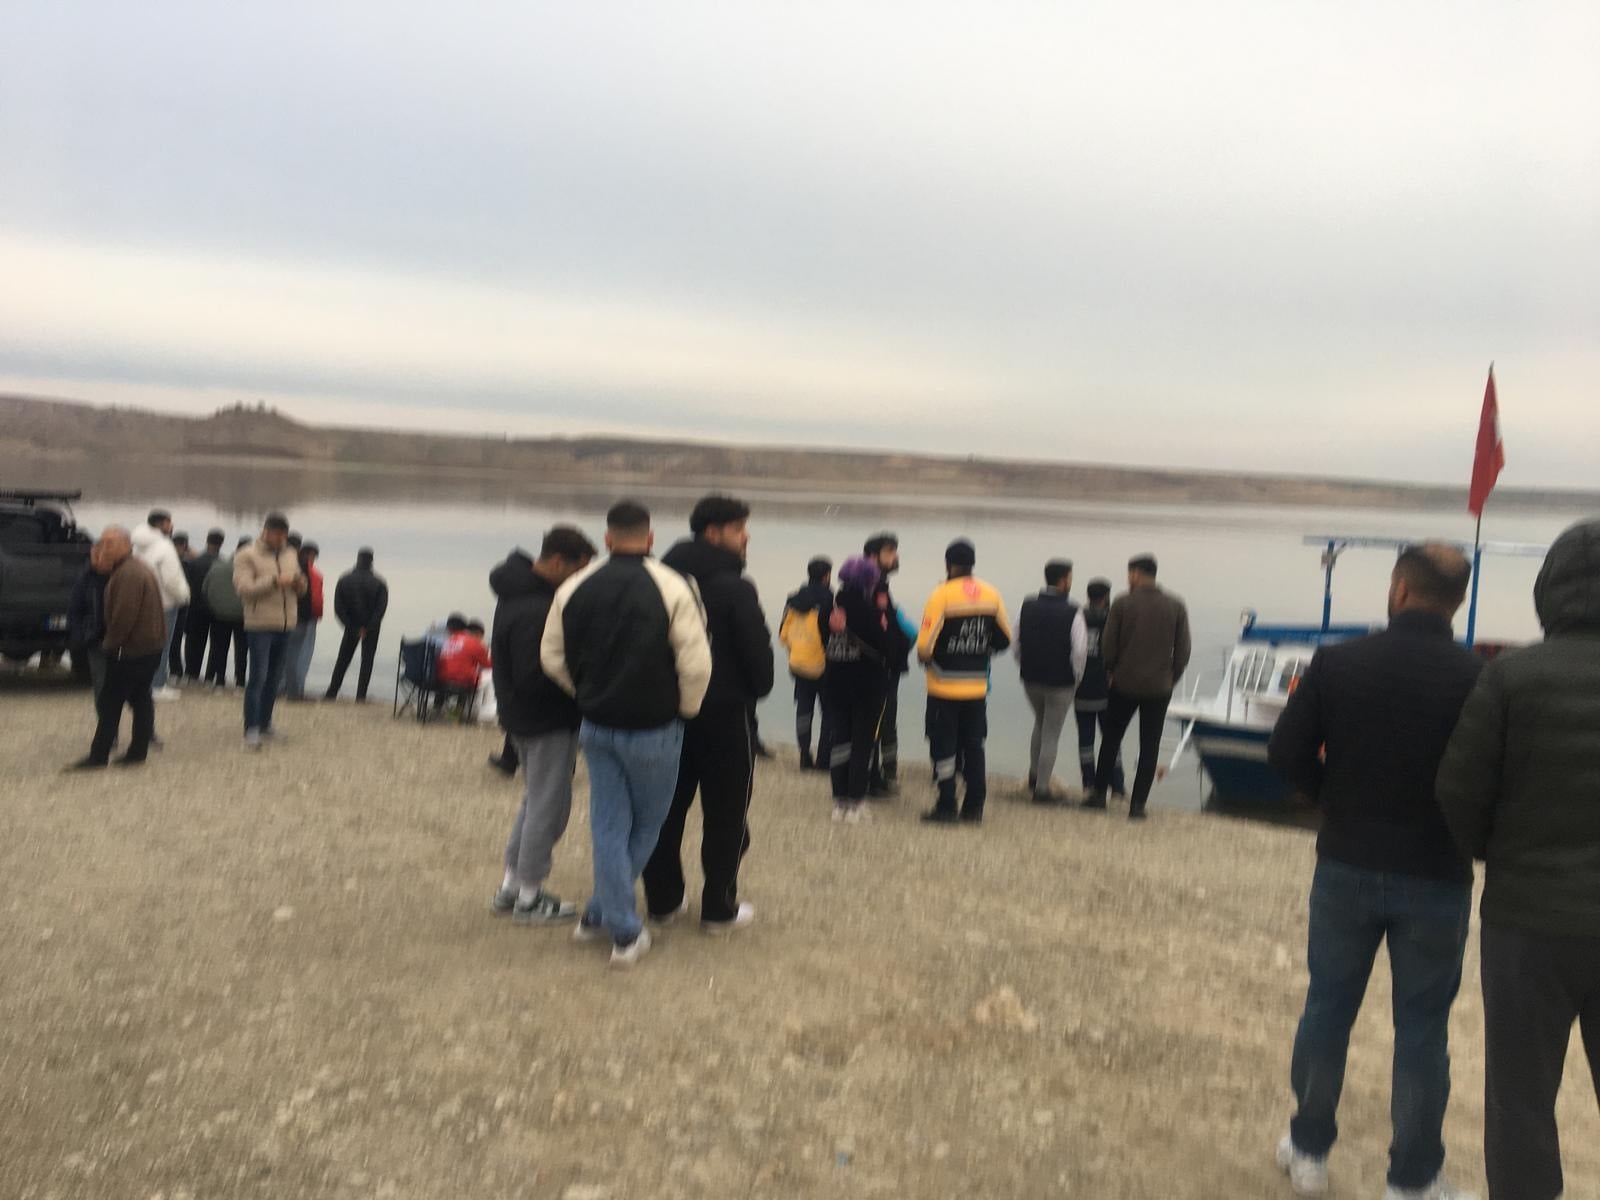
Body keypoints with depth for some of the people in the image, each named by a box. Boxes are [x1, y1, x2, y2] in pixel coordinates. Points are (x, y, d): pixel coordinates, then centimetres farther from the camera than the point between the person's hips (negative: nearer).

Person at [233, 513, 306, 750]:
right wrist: (275, 581, -26)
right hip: (260, 625, -6)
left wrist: (300, 584, -6)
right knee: (258, 677, -9)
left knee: (275, 678, 13)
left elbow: (300, 590, 19)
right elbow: (243, 588, -17)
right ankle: (251, 730, -7)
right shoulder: (246, 556, -5)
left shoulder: (291, 555, 13)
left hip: (285, 625, 6)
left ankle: (265, 723, 24)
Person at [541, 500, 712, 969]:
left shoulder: (574, 588, 1)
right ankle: (603, 912, 22)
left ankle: (621, 927, 15)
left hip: (597, 725, 4)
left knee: (609, 825, 12)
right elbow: (696, 663, -17)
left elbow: (552, 657, 5)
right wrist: (685, 708, 1)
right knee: (647, 825, 15)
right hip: (654, 729, -4)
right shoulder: (673, 587, -14)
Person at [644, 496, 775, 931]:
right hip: (724, 712, -6)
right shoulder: (735, 588, -14)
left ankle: (662, 898, 21)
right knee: (726, 813, 4)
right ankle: (719, 908, 9)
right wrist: (756, 689, 6)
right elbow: (758, 651, -14)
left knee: (668, 807, 14)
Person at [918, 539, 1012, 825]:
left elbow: (925, 646, -17)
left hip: (944, 687, -4)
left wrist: (926, 658, 4)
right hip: (977, 687, 5)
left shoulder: (942, 594, -13)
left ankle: (946, 807, 6)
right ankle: (974, 806, 17)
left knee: (944, 748, 4)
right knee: (973, 747, 13)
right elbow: (1004, 640, 7)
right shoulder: (991, 595, 2)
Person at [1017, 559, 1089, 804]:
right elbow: (1080, 652, -16)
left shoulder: (1027, 607, -1)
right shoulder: (1072, 614, -15)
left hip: (1031, 679, 4)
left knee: (1040, 724, 27)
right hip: (1061, 683, -4)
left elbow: (1017, 644, 3)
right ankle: (1041, 788, 9)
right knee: (1051, 735, 6)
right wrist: (1076, 679, 0)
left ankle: (1034, 775, 25)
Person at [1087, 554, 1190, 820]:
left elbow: (1108, 645, -6)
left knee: (1111, 739, 14)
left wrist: (1112, 672, 11)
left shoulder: (1123, 603, -7)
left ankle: (1099, 793, 17)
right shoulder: (1176, 606, 0)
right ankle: (1138, 804, 2)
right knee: (1149, 747, 6)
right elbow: (1183, 650, 0)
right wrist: (1170, 679, 12)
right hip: (1159, 687, 1)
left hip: (1125, 685, -1)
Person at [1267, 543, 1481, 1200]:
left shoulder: (1337, 662, -10)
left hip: (1346, 867, 2)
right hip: (1437, 878, -1)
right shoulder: (1480, 677, -15)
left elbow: (1286, 753, -8)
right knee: (1421, 1028, 11)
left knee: (1327, 1007, 15)